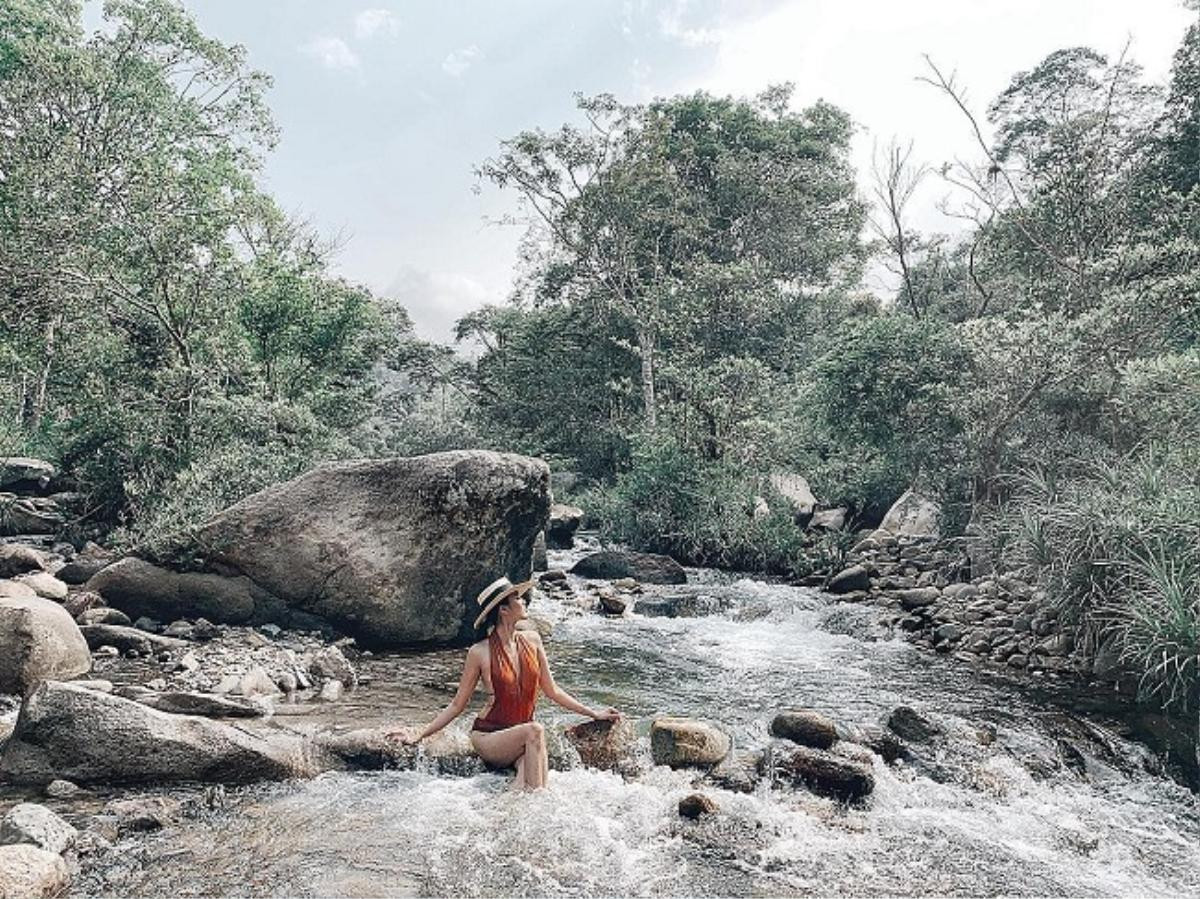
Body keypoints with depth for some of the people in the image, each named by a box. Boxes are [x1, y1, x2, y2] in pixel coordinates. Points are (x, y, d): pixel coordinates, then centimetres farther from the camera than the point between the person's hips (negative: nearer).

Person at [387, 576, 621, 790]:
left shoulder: (532, 640, 2)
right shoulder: (480, 653, -10)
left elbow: (551, 690, 12)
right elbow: (457, 705, -1)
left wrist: (593, 713, 13)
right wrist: (420, 734, -11)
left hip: (521, 740, 3)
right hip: (487, 738, -3)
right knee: (534, 730, -32)